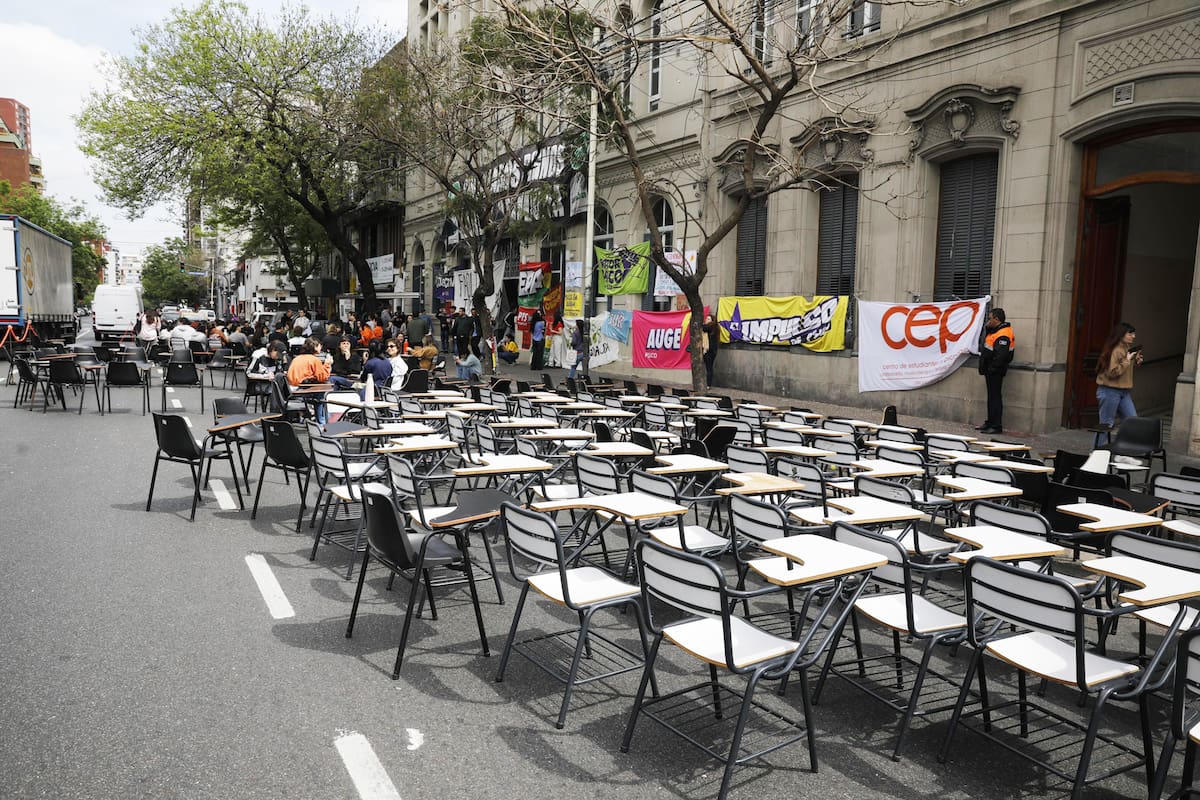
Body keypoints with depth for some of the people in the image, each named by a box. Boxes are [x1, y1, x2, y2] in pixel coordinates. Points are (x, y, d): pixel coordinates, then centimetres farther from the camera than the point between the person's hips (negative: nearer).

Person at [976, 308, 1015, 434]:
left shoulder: (1003, 335, -20)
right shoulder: (996, 330, 13)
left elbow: (1001, 356, -28)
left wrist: (992, 369, -19)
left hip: (995, 372, -10)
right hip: (991, 371, 10)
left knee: (994, 398, -7)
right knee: (991, 397, 16)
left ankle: (996, 426, -3)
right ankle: (990, 422, 25)